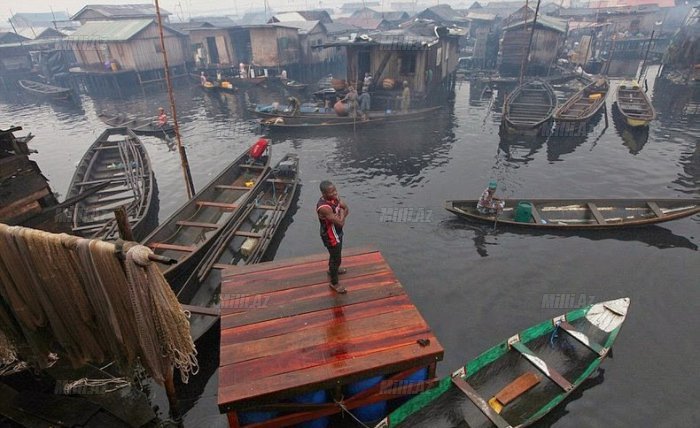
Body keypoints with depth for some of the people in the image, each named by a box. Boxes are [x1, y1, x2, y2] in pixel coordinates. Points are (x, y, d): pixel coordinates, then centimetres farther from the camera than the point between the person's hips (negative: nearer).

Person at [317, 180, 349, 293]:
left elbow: (346, 208, 2)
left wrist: (341, 215, -17)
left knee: (335, 254, 31)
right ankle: (334, 283, 32)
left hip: (337, 232, 8)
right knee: (336, 258, 10)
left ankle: (332, 269, 59)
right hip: (330, 236, -8)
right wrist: (342, 213, -17)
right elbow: (340, 223, -35)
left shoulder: (334, 197, -11)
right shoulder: (323, 207, -38)